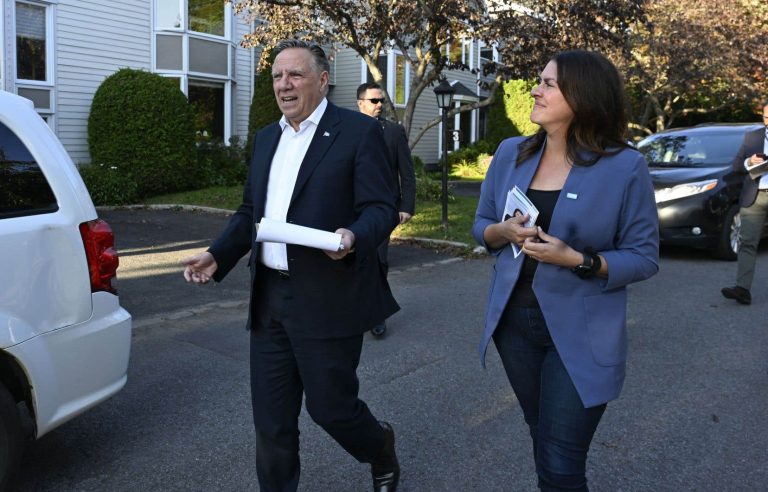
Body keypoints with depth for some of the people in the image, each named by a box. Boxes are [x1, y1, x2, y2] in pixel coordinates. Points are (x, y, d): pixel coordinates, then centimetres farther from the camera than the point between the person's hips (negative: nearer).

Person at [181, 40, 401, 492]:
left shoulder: (359, 131, -6)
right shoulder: (267, 138, 15)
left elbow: (382, 207, -10)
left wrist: (353, 236, -30)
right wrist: (218, 256, 6)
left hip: (327, 299, -6)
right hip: (269, 297, 6)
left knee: (331, 405, 8)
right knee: (271, 419, 11)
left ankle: (382, 451, 40)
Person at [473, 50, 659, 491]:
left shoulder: (625, 167, -12)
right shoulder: (511, 153, 1)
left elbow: (644, 257, -9)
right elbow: (482, 226, 9)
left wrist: (578, 261, -24)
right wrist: (504, 232, -13)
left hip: (580, 333, -4)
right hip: (514, 321, 5)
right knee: (542, 439, 22)